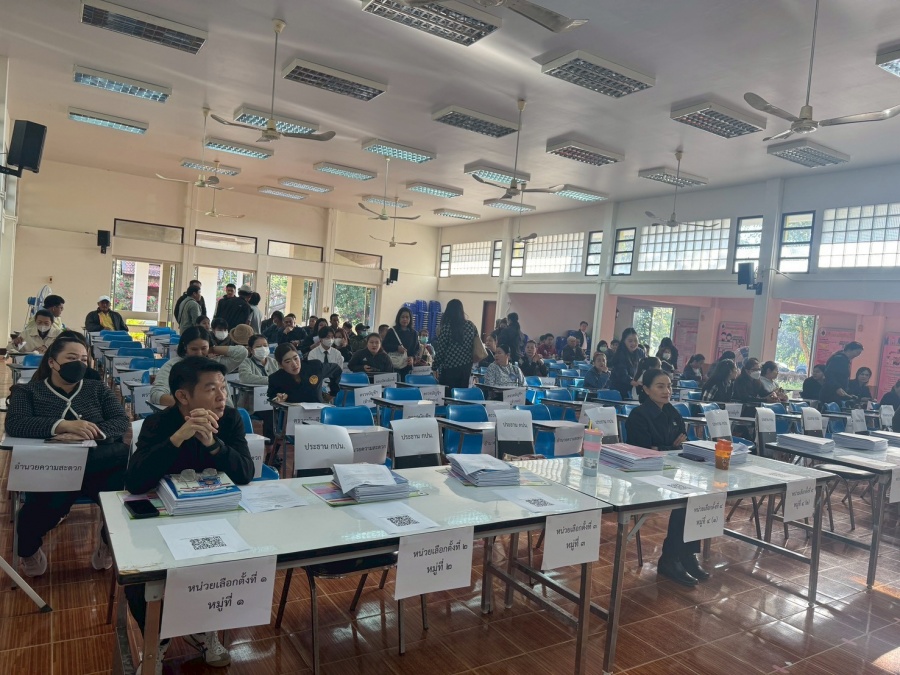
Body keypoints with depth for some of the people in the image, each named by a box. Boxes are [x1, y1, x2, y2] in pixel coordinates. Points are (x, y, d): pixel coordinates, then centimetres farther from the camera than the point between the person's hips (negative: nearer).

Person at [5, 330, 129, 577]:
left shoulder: (98, 388, 16)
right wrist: (64, 425, -22)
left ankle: (109, 542, 6)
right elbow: (14, 424, -7)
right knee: (49, 505, -32)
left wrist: (86, 434, -17)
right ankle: (29, 550, 5)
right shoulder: (27, 391, 13)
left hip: (99, 467, 2)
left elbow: (122, 423, 3)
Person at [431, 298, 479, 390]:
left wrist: (434, 367, 1)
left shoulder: (447, 326, -10)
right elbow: (475, 347, 9)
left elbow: (440, 350, -9)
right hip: (466, 367, 5)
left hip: (449, 368, -5)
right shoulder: (471, 325, 4)